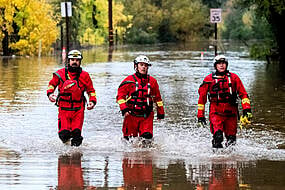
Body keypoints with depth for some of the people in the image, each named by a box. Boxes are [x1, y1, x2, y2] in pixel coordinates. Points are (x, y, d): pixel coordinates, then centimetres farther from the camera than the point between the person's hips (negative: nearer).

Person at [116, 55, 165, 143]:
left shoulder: (152, 81, 12)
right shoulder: (129, 81, 1)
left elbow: (157, 98, 22)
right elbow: (120, 95, -1)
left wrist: (160, 112, 22)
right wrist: (124, 109, -15)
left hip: (147, 116, 2)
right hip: (132, 115, -2)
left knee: (147, 136, -14)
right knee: (130, 139, -1)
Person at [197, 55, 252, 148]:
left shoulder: (234, 77, 8)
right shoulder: (209, 79, 5)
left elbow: (243, 94, 7)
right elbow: (202, 97, 11)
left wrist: (246, 109, -6)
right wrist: (200, 115, 8)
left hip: (231, 112, 2)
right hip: (216, 112, -2)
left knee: (231, 139, 5)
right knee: (218, 136, -22)